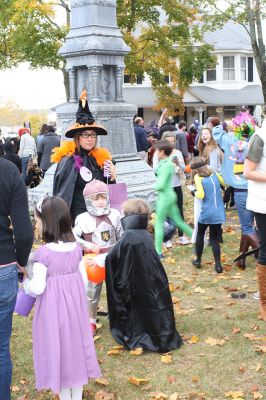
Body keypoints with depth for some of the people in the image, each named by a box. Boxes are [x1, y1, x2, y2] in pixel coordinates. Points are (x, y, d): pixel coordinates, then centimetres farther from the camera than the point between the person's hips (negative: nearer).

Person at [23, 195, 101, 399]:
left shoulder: (43, 252, -20)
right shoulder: (76, 248, -3)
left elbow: (38, 288, -19)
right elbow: (84, 279, 4)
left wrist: (26, 284, 2)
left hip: (53, 308, -5)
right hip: (75, 304, 5)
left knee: (57, 348, 10)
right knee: (75, 344, 17)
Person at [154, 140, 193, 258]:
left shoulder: (166, 165, -20)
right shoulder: (168, 163, 9)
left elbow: (160, 185, -21)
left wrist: (155, 186, -2)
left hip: (165, 197, -9)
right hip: (169, 195, 9)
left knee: (159, 224, 0)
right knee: (178, 221, 16)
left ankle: (158, 252, 6)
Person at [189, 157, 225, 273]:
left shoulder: (197, 177, -7)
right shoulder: (214, 174, 6)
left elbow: (201, 195, -16)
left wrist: (194, 193, 3)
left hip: (206, 213, -3)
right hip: (218, 213, 3)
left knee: (200, 234, 19)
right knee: (214, 238, 10)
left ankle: (198, 260, 26)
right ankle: (218, 265, 2)